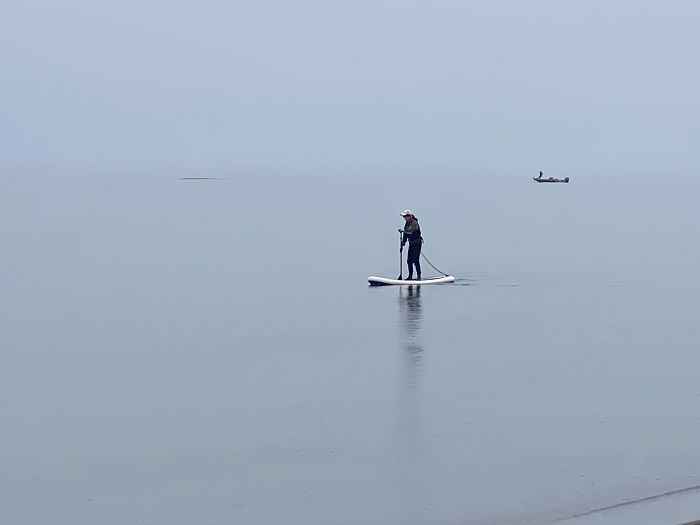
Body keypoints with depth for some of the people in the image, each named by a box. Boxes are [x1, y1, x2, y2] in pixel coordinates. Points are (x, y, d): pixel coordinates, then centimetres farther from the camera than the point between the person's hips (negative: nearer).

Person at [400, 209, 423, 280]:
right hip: (411, 244, 9)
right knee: (409, 260, 7)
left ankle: (418, 276, -8)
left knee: (416, 260, -12)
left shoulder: (414, 222, -13)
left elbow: (410, 230, -30)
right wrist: (402, 244, 16)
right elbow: (405, 235, 18)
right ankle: (410, 276, 13)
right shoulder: (407, 223, 14)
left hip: (417, 243, -9)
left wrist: (403, 230, -38)